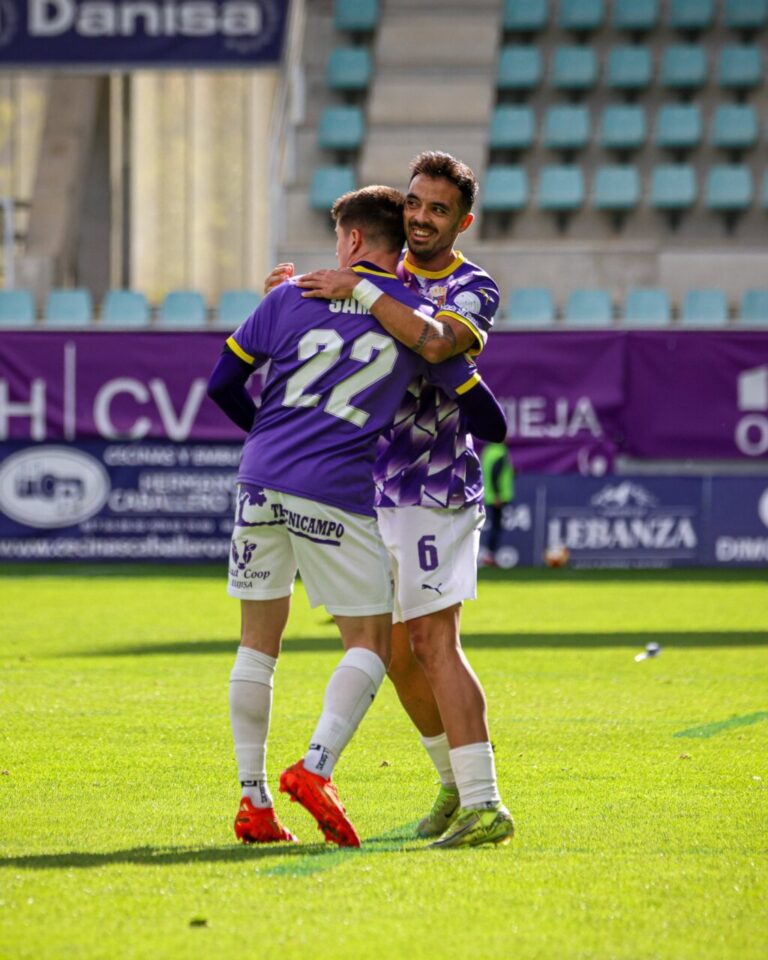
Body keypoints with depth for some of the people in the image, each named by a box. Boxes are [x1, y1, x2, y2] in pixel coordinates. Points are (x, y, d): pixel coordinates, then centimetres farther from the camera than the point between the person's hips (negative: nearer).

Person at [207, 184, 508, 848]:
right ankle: (317, 768, -16)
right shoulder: (418, 318, 4)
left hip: (261, 479, 3)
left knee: (258, 644, 12)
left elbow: (223, 384, 10)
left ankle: (254, 801, 9)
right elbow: (490, 424, 7)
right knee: (371, 643, 6)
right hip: (336, 495, -3)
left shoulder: (292, 297, 8)